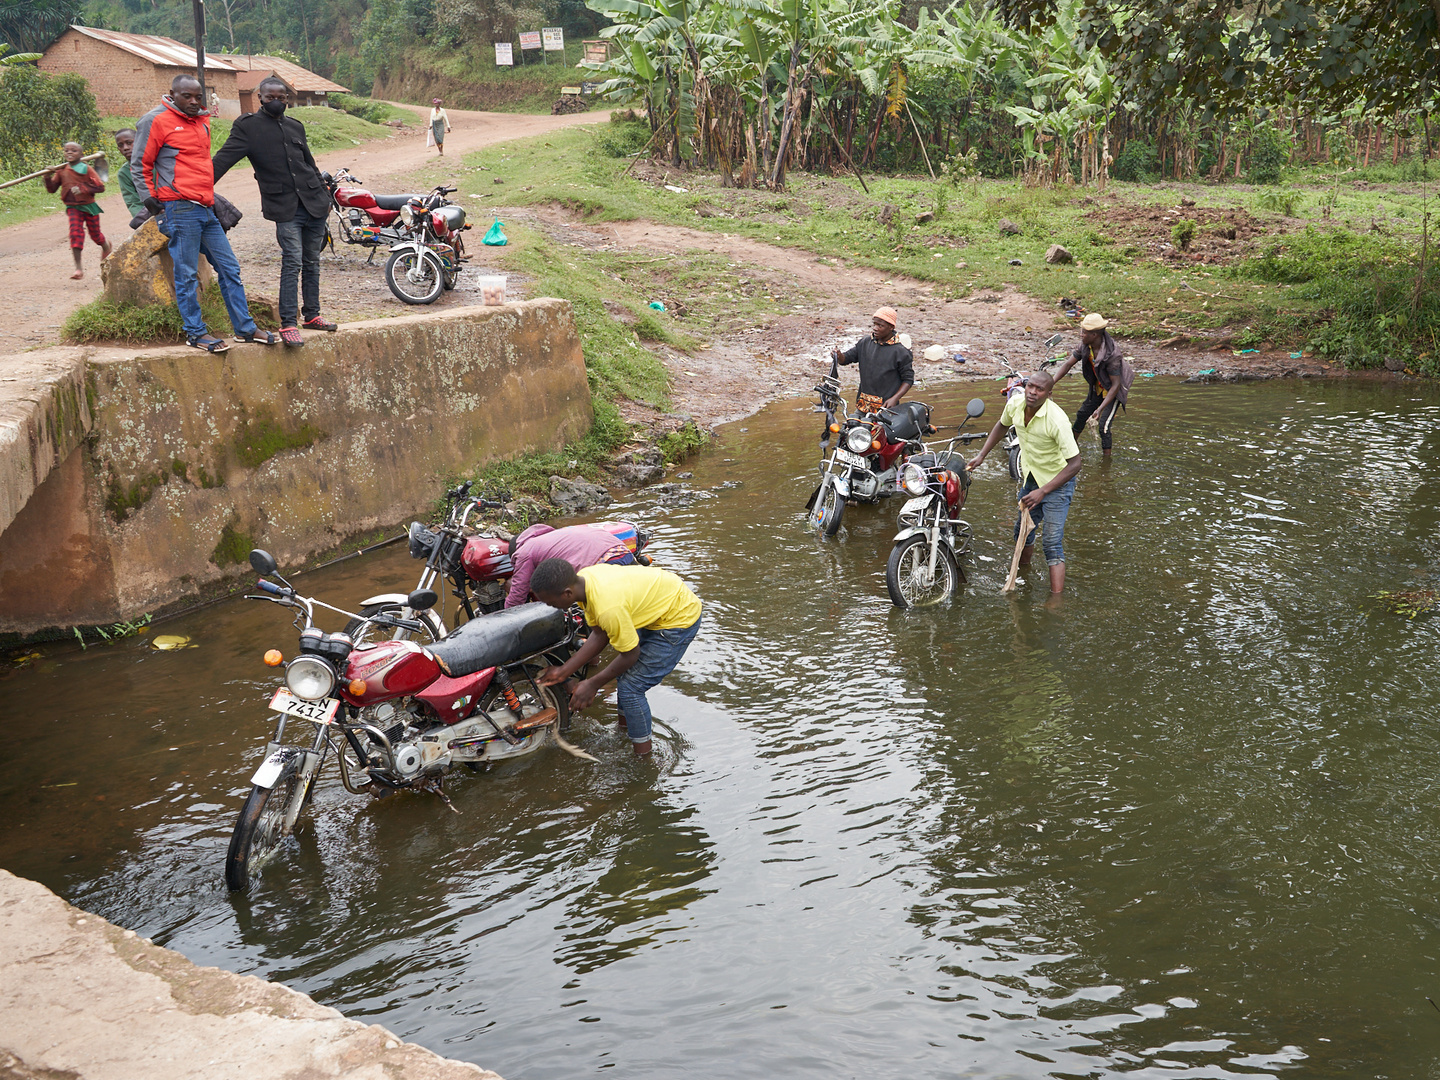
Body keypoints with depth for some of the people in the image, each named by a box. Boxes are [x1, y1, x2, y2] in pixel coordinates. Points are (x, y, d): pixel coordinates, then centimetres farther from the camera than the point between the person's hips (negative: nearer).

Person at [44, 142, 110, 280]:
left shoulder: (87, 169, -8)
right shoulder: (61, 171, 1)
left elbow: (100, 187, -12)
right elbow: (52, 189, 3)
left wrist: (82, 189, -22)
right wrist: (48, 178, -15)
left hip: (89, 206, -1)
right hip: (73, 208, 1)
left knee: (95, 233, 12)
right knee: (75, 232, -15)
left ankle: (105, 246, 51)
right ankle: (78, 267, -15)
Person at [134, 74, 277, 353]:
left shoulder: (202, 120, 18)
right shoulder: (156, 121, -4)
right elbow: (140, 164, -3)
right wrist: (150, 198, -8)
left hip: (206, 207, 8)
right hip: (179, 209, -8)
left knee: (229, 268, 8)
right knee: (187, 274, -4)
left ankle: (245, 328, 15)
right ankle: (196, 332, 4)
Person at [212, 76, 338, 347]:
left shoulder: (295, 126, 16)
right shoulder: (247, 126, 1)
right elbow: (224, 159, -7)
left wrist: (324, 196, 22)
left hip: (314, 203, 5)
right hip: (285, 208, -5)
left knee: (312, 262, 11)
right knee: (292, 262, -13)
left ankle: (312, 315, 23)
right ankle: (288, 325, -11)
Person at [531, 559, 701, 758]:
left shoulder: (608, 607, -37)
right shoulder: (582, 579, -10)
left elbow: (630, 653, -21)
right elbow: (600, 635, 2)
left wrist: (593, 684, -9)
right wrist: (564, 671, 1)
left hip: (680, 619, -9)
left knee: (630, 687, -7)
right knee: (623, 672, 18)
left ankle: (643, 760, 7)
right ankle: (624, 730, 37)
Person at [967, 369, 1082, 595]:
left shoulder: (1057, 420, -31)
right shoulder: (1015, 403, -12)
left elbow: (1074, 464, -28)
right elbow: (1002, 425, 14)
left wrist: (1042, 491, -30)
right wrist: (981, 455, 9)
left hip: (1058, 481, -7)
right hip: (1031, 476, 7)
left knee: (1052, 543, -14)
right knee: (1022, 531, 21)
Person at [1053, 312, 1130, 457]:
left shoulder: (1111, 353, -36)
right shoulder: (1085, 346, -16)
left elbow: (1116, 385, -33)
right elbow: (1068, 365, -8)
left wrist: (1100, 409, -38)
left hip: (1114, 391, -7)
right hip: (1098, 388, 7)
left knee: (1103, 426, -13)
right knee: (1081, 415, 18)